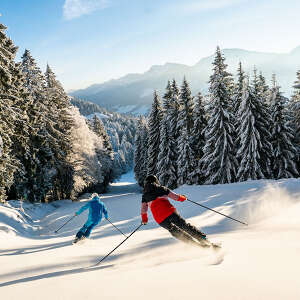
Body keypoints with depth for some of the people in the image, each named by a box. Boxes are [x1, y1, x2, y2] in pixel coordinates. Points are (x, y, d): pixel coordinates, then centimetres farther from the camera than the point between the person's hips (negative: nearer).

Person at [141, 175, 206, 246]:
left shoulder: (145, 195, 18)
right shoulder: (161, 188, 16)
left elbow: (143, 209, 17)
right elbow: (175, 196, 11)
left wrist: (144, 219, 34)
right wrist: (183, 198, 31)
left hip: (160, 219, 1)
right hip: (170, 212, -1)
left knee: (175, 231, 19)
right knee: (185, 226, 13)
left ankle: (193, 243, 14)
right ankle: (202, 238, 4)